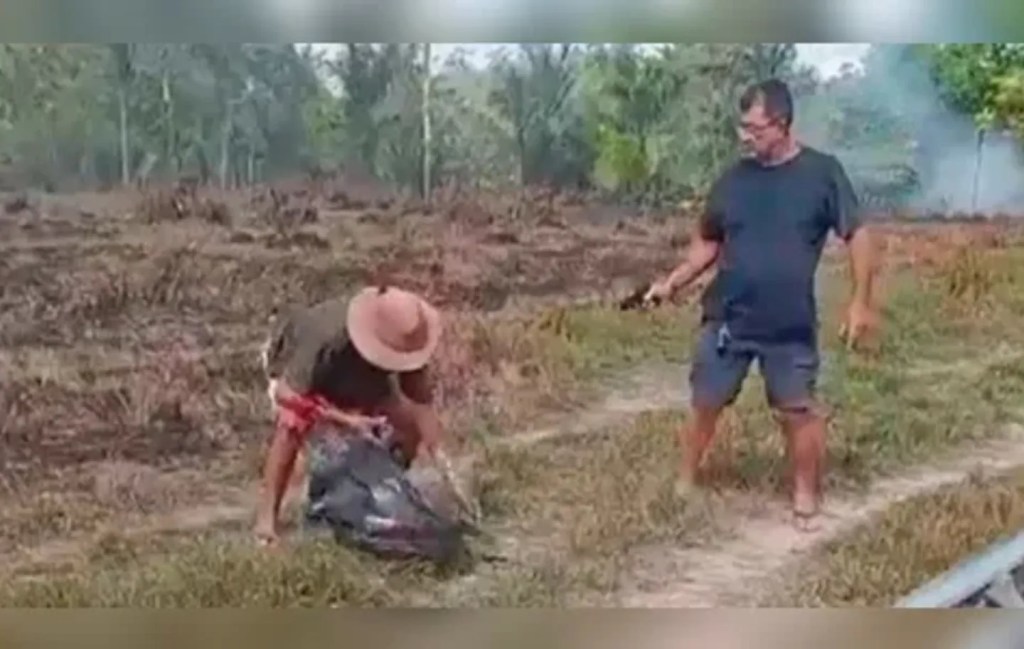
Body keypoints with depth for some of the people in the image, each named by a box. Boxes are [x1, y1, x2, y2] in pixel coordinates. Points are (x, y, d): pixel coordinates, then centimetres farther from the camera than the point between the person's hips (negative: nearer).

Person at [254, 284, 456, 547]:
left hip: (359, 376, 4)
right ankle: (267, 516, -20)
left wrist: (435, 451, -38)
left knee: (410, 423, -10)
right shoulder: (327, 340, -47)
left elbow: (422, 400, -24)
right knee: (291, 428, -32)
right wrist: (345, 420, -48)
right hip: (295, 362, -4)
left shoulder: (406, 344, -34)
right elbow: (286, 394, -41)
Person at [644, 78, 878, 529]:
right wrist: (671, 284, -2)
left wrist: (861, 301, -9)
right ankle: (683, 486, 25)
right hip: (727, 320, 2)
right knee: (706, 405, 9)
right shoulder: (734, 179, 0)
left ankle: (806, 496, 27)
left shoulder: (821, 173, -8)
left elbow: (857, 235, -4)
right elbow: (707, 243, 10)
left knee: (799, 412, 9)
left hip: (791, 327, -2)